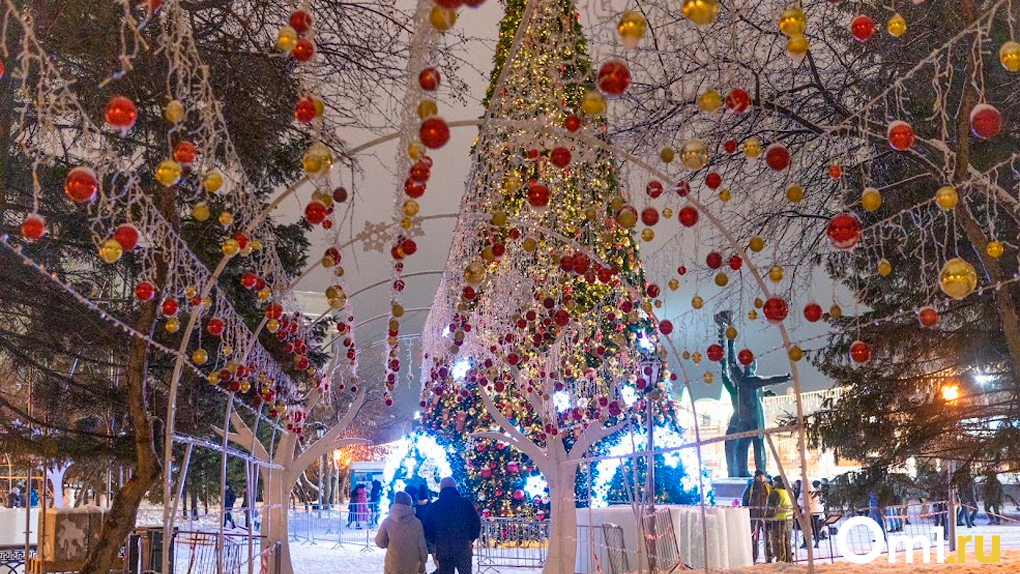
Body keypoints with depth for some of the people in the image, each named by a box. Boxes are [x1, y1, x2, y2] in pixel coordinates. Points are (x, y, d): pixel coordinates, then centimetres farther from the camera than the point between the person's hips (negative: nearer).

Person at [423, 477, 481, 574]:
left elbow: (428, 531, 5)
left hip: (442, 550, 2)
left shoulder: (433, 507, 3)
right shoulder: (465, 503, -2)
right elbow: (476, 523, -2)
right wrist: (470, 539, 11)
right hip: (463, 548, -1)